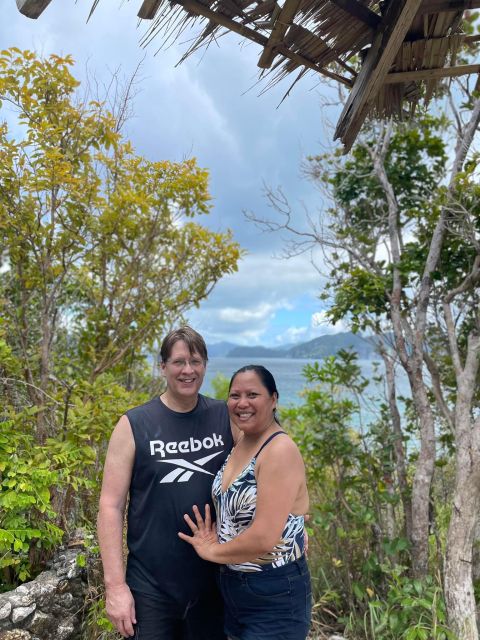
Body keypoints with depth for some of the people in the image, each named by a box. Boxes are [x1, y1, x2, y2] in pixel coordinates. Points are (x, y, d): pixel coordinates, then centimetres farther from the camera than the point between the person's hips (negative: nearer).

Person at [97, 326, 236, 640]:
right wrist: (115, 584, -11)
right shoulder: (133, 425, -10)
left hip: (213, 582, 2)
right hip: (150, 587, -2)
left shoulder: (226, 417, -4)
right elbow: (111, 505, -8)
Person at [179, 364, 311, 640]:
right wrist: (214, 542, 3)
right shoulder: (240, 443, 2)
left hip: (276, 599, -7)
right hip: (232, 588, 8)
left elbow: (264, 538, -28)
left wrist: (212, 551, -13)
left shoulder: (280, 451, -23)